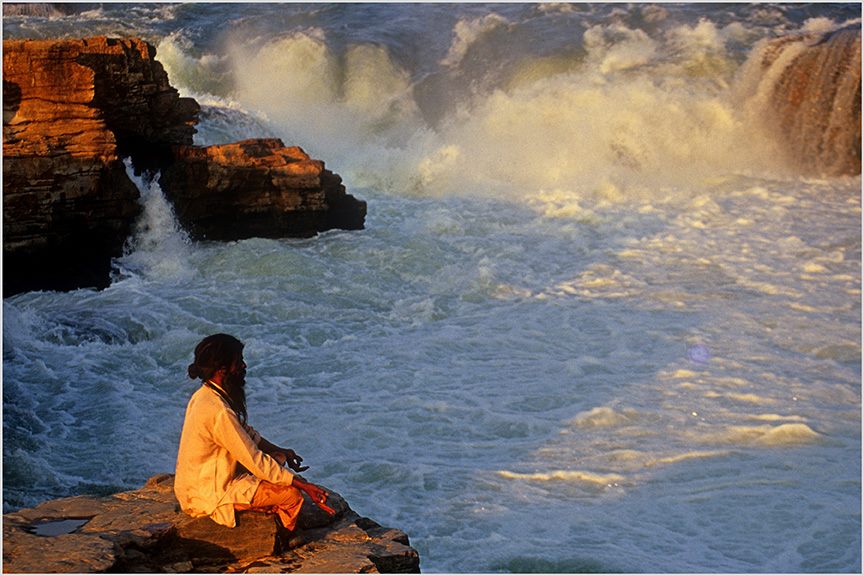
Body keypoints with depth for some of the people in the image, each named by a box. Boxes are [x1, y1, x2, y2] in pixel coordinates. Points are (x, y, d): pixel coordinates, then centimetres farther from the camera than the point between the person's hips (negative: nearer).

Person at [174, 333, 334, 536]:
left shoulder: (206, 395, 1)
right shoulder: (218, 412, -30)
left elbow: (245, 431, 16)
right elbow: (255, 462, -25)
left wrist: (280, 451, 9)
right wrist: (303, 485, -20)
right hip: (207, 495, -10)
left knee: (276, 458, 16)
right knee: (291, 494, -11)